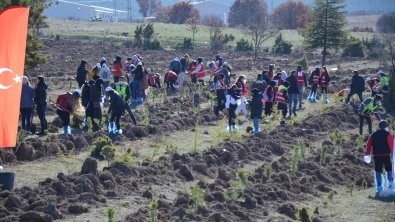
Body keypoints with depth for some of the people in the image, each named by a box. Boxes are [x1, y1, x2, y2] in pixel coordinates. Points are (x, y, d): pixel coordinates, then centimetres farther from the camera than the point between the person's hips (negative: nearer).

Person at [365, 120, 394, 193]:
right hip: (386, 155, -3)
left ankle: (379, 187, 2)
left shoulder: (373, 135, 7)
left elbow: (369, 145, 9)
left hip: (376, 155, 3)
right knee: (389, 170, 10)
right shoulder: (388, 135, -5)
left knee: (378, 171, 5)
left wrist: (368, 153, 17)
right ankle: (391, 184, 7)